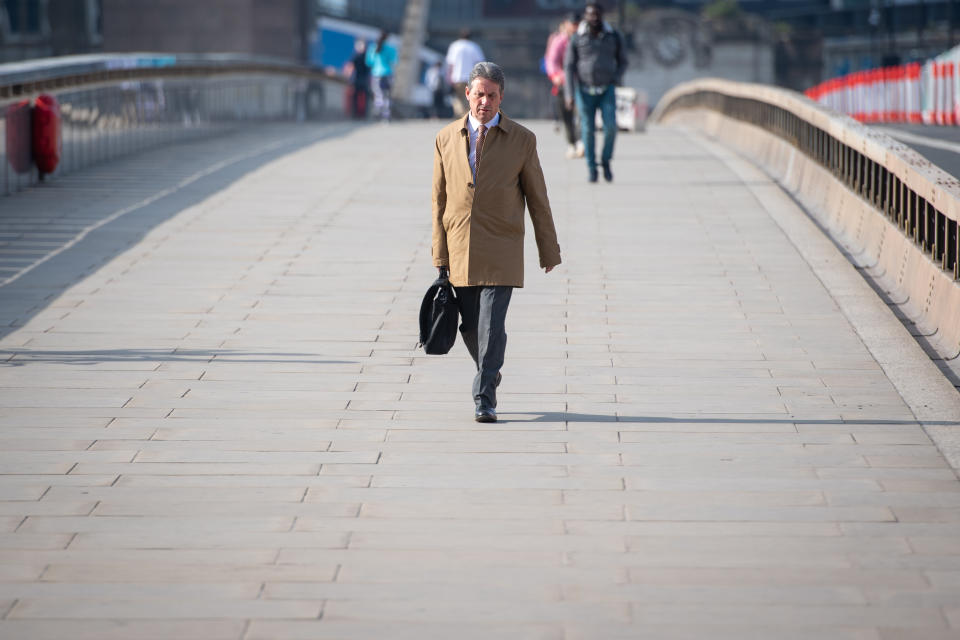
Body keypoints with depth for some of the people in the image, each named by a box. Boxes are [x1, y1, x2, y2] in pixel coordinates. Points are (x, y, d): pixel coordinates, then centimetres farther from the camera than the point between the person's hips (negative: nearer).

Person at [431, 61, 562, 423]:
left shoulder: (521, 140, 1)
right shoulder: (446, 139, 6)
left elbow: (537, 199, 5)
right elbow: (440, 199, 8)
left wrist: (549, 251, 7)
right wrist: (440, 254, 4)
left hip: (501, 252, -3)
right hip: (460, 251, 3)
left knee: (492, 326, -10)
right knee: (470, 328, 8)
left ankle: (484, 399, -4)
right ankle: (489, 374, 34)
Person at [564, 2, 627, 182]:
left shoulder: (614, 37, -1)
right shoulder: (577, 39, -5)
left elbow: (622, 61, 11)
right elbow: (569, 67, -3)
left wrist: (617, 78, -8)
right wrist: (569, 94, -9)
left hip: (607, 91, 1)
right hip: (585, 91, 0)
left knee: (611, 127, -14)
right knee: (588, 130, 0)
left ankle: (605, 161, 7)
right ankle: (591, 168, 13)